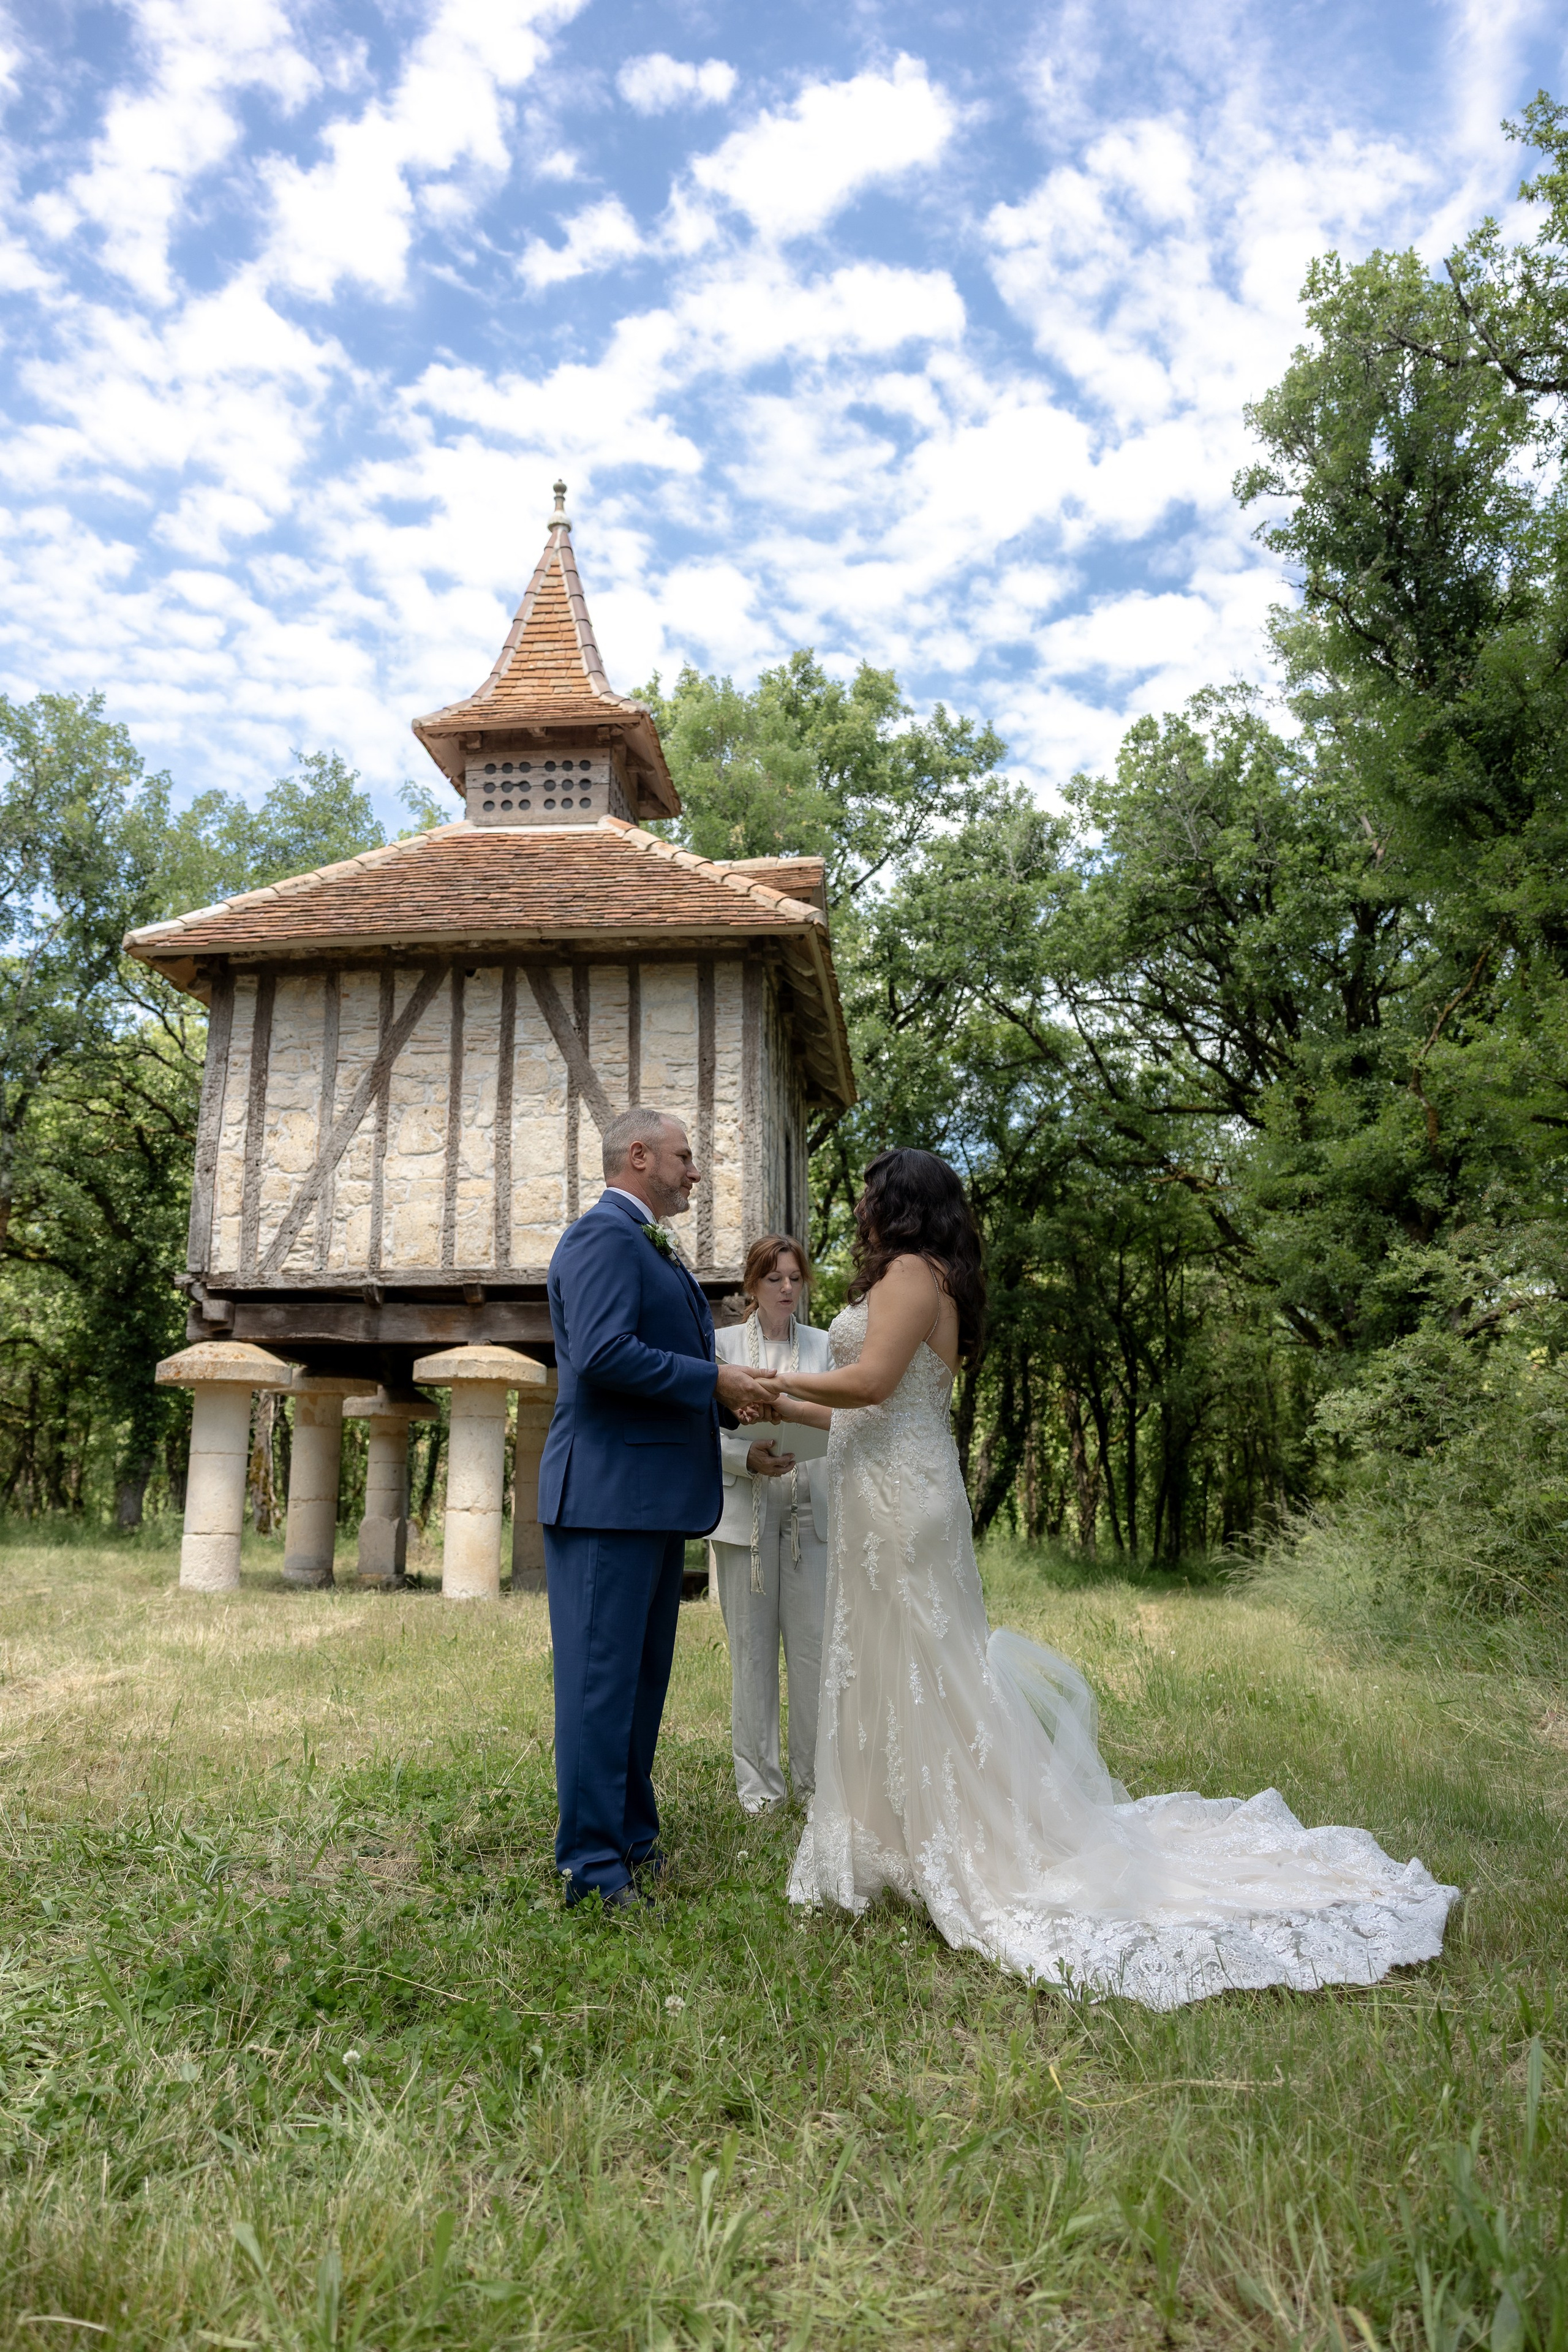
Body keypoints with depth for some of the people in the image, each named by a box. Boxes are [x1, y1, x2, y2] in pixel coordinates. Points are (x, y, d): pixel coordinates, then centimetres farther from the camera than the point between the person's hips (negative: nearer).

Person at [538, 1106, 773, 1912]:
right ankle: (594, 1865, 4)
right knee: (602, 1678, -4)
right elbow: (604, 1355, -24)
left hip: (652, 1498, 11)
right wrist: (712, 1380, -16)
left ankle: (632, 1839, 27)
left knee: (642, 1678, 16)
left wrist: (729, 1395, 10)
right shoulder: (603, 1236, -12)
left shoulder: (645, 1246, 21)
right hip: (607, 1495, -10)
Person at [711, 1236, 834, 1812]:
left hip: (811, 1514, 1)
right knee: (751, 1648, 4)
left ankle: (816, 1775, 12)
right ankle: (757, 1780, 15)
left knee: (814, 1645, -1)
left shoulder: (824, 1345, 10)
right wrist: (747, 1457, -16)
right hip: (745, 1512, -1)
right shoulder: (722, 1345, 5)